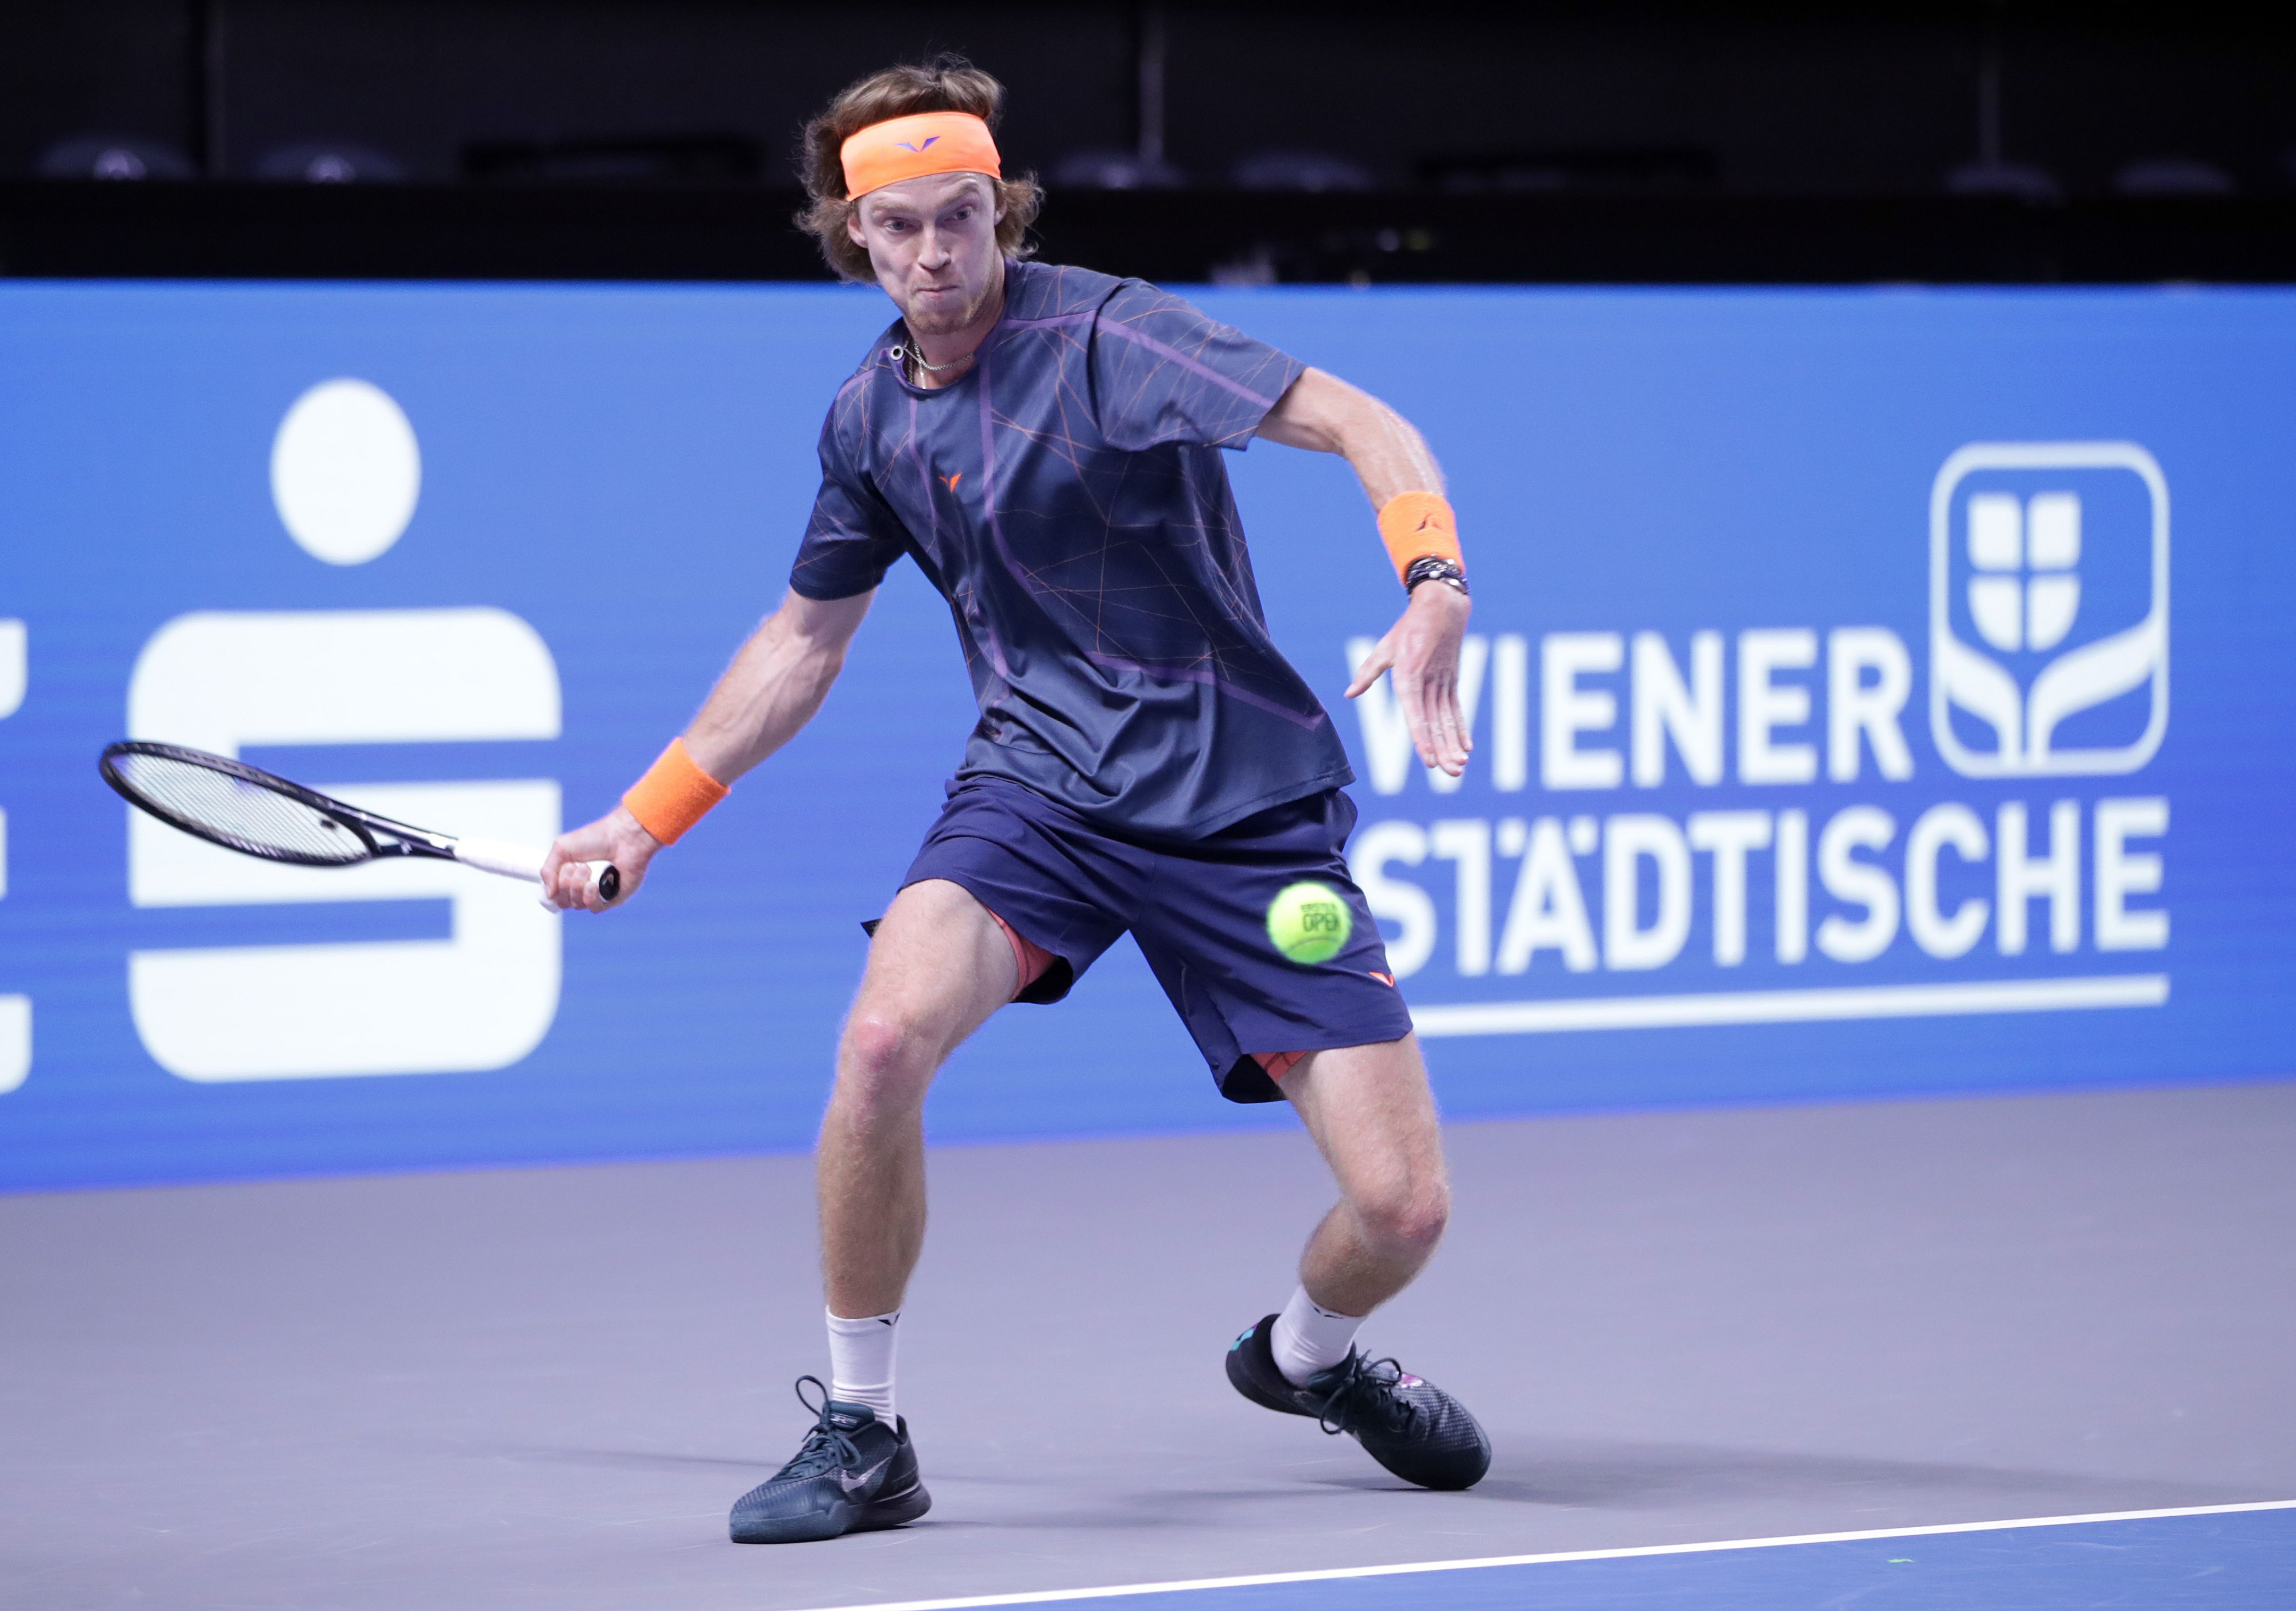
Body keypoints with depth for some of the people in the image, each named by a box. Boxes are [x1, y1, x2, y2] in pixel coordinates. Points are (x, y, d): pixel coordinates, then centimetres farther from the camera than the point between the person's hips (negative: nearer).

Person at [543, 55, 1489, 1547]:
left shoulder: (1100, 334, -13)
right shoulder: (873, 417, 6)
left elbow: (1362, 425, -19)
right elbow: (807, 638, 22)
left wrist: (1435, 587, -38)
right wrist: (644, 820, 25)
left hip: (1247, 801, -3)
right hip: (1039, 779, 3)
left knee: (1401, 1209, -10)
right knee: (885, 1041, -29)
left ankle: (1309, 1356, 28)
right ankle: (860, 1436, -11)